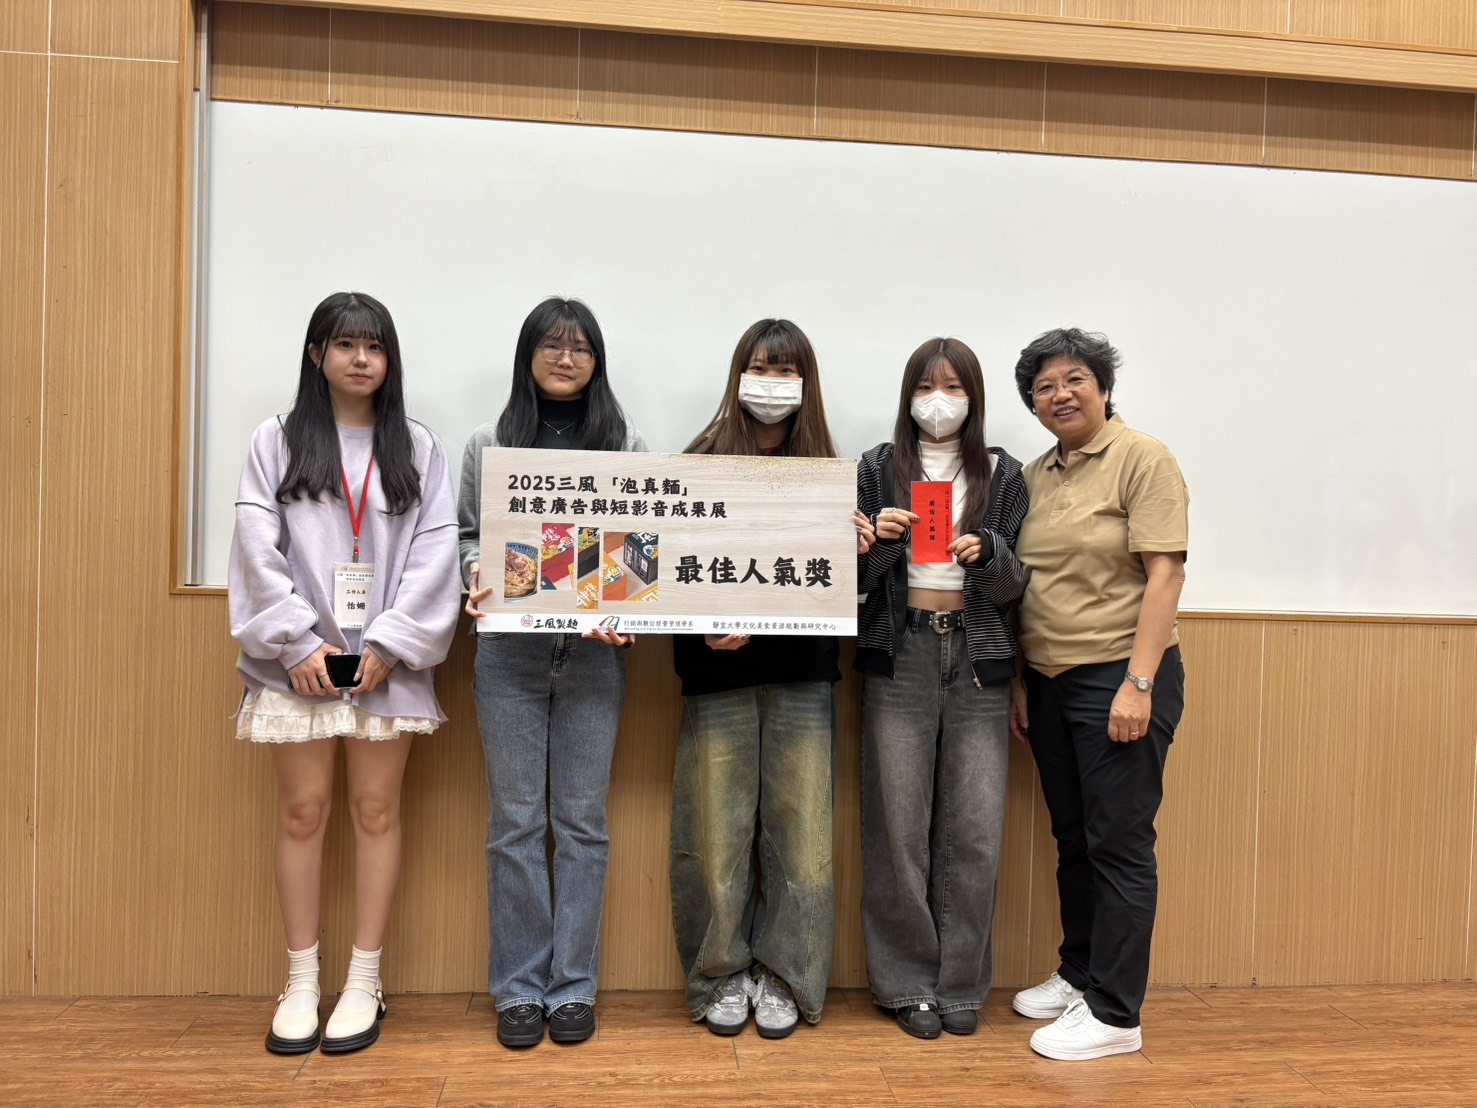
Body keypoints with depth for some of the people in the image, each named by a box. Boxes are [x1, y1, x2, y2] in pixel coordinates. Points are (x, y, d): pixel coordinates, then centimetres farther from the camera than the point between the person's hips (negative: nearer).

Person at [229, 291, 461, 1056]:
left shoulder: (418, 449, 6)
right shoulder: (276, 442, 6)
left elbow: (435, 554, -2)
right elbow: (258, 548, -2)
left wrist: (390, 644, -11)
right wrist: (296, 642, -11)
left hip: (387, 662, 0)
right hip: (299, 659, 0)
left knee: (376, 810, 5)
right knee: (302, 811, 6)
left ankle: (363, 984, 18)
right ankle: (301, 982, 20)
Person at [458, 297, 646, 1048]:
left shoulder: (626, 446, 6)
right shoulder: (488, 445, 9)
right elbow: (466, 532, 10)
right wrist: (478, 573, -12)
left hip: (592, 655, 0)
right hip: (510, 654, 1)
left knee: (582, 821, 6)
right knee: (515, 822, 6)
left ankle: (574, 985, 19)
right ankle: (518, 987, 19)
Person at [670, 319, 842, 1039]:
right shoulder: (698, 467, 4)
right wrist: (708, 627, -16)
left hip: (801, 679, 1)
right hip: (717, 680, -1)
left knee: (799, 831, 3)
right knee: (716, 832, 2)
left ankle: (783, 978, 21)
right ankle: (721, 976, 22)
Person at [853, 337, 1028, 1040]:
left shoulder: (1003, 475, 8)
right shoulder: (878, 469, 7)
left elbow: (1015, 588, 5)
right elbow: (853, 580, 6)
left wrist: (987, 553, -14)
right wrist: (877, 539, -13)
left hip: (977, 660, 1)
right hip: (899, 657, 0)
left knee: (975, 826, 1)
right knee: (899, 824, 1)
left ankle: (961, 982, 18)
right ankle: (908, 982, 17)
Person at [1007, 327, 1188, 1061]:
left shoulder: (1142, 460, -7)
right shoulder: (1035, 476, 11)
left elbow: (1165, 573, -13)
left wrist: (1138, 682, -19)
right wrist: (1020, 681, 10)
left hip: (1118, 677, -6)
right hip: (1048, 680, 6)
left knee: (1118, 843, 0)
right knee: (1072, 838, 16)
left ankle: (1113, 1013, 11)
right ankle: (1078, 974, 31)